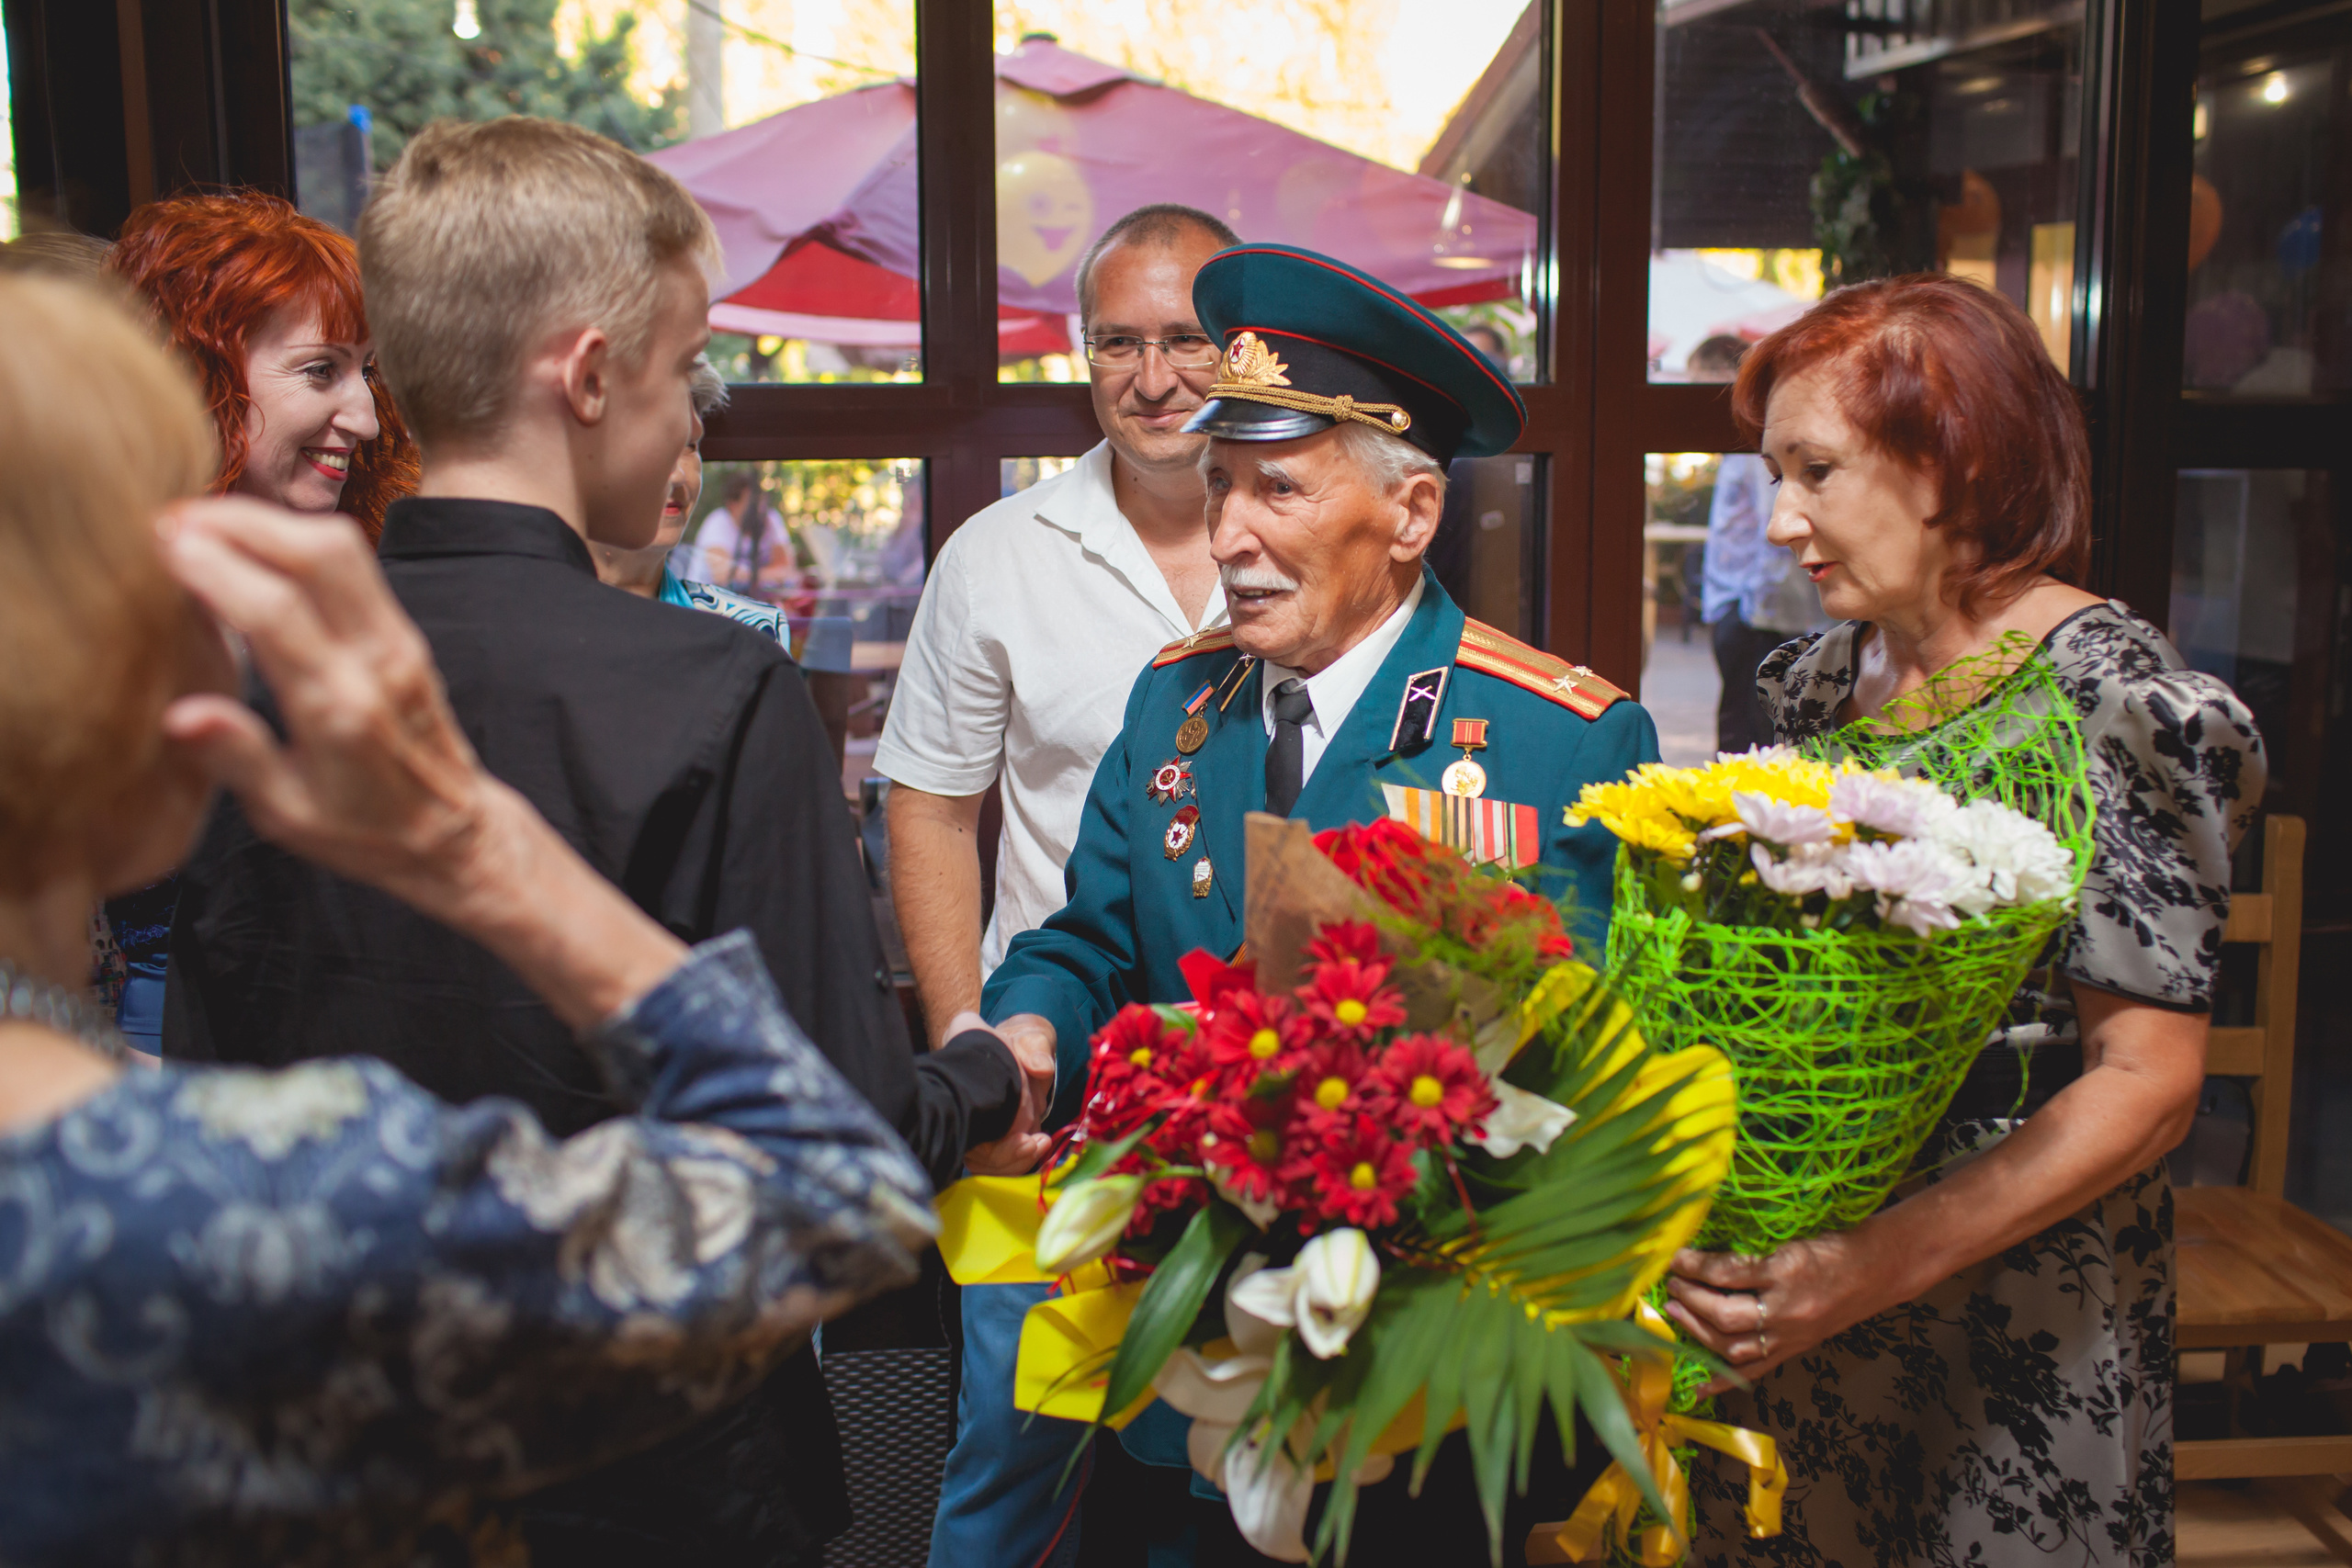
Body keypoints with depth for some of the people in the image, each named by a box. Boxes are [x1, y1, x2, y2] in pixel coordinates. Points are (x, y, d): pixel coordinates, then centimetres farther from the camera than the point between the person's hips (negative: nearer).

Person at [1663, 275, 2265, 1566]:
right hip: (1796, 1288, 6)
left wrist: (1886, 1262, -26)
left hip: (2012, 1305, -5)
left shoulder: (2104, 695, -14)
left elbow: (2151, 1080, -17)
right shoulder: (1825, 678, 4)